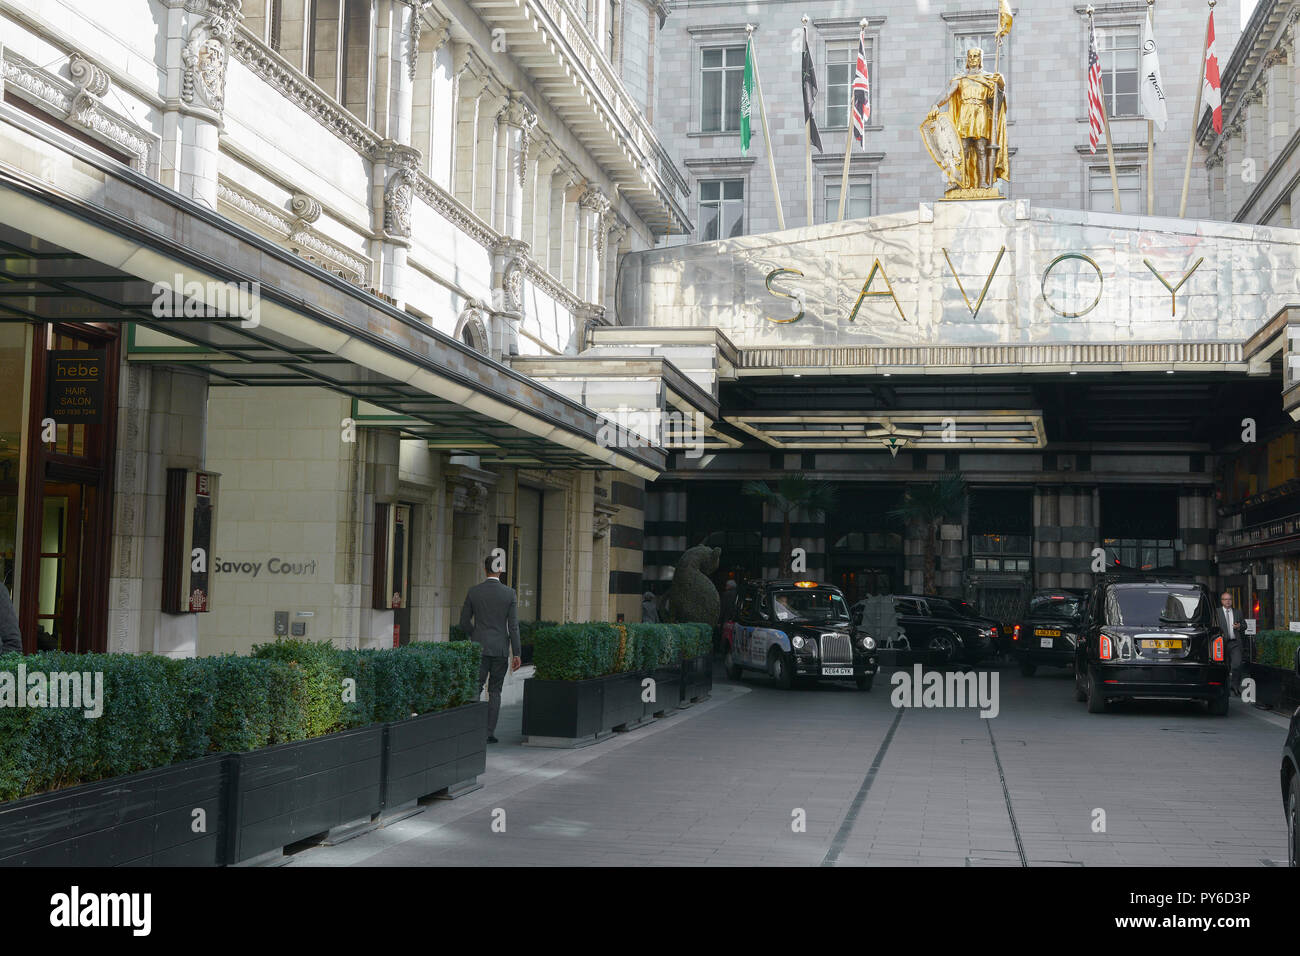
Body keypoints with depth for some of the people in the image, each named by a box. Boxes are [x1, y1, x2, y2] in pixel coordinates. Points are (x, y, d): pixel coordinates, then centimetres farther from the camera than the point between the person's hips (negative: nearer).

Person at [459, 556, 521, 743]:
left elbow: (464, 622, 4)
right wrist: (516, 654, -2)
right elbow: (513, 626, -6)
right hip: (500, 648, 0)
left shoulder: (474, 591, -1)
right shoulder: (509, 593, -4)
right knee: (494, 691, 9)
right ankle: (490, 733, 7)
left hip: (479, 647, 0)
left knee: (475, 688, 1)